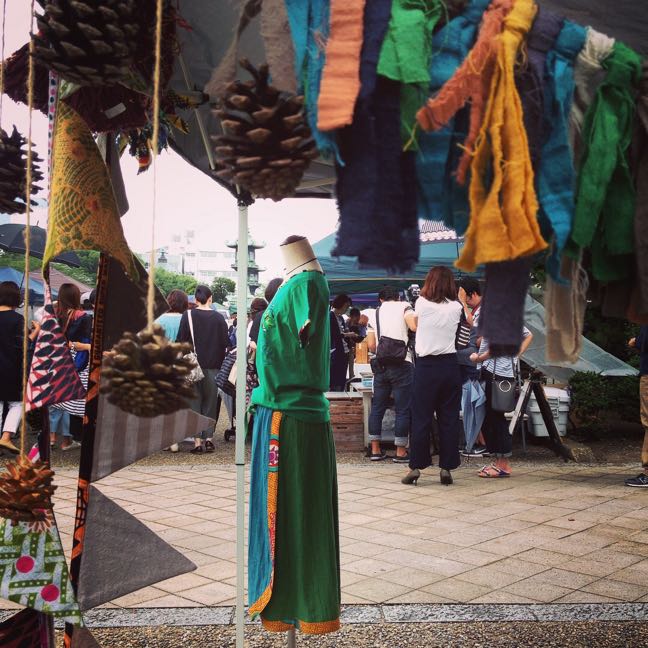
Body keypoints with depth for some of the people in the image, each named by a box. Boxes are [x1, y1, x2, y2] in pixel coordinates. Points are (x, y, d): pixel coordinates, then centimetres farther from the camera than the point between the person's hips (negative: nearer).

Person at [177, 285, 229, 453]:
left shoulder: (188, 315, -5)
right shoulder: (218, 317, 0)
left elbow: (180, 341, -6)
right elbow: (226, 343, 1)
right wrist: (219, 360, 12)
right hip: (214, 367, 1)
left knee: (194, 401, 6)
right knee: (211, 402, 13)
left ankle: (197, 440, 1)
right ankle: (209, 438, 9)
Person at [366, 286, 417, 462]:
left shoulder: (376, 312, 16)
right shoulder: (404, 306, 4)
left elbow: (371, 345, 12)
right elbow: (414, 326, -17)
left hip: (380, 365, 4)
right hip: (402, 364, -4)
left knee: (377, 407, 12)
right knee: (403, 409, 1)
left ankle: (375, 449, 14)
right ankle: (400, 452, 3)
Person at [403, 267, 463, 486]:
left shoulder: (421, 304, -3)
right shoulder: (456, 308, 1)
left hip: (426, 365, -1)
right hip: (450, 365, 2)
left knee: (421, 418, 2)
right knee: (449, 419, 5)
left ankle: (416, 467, 4)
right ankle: (446, 468, 8)